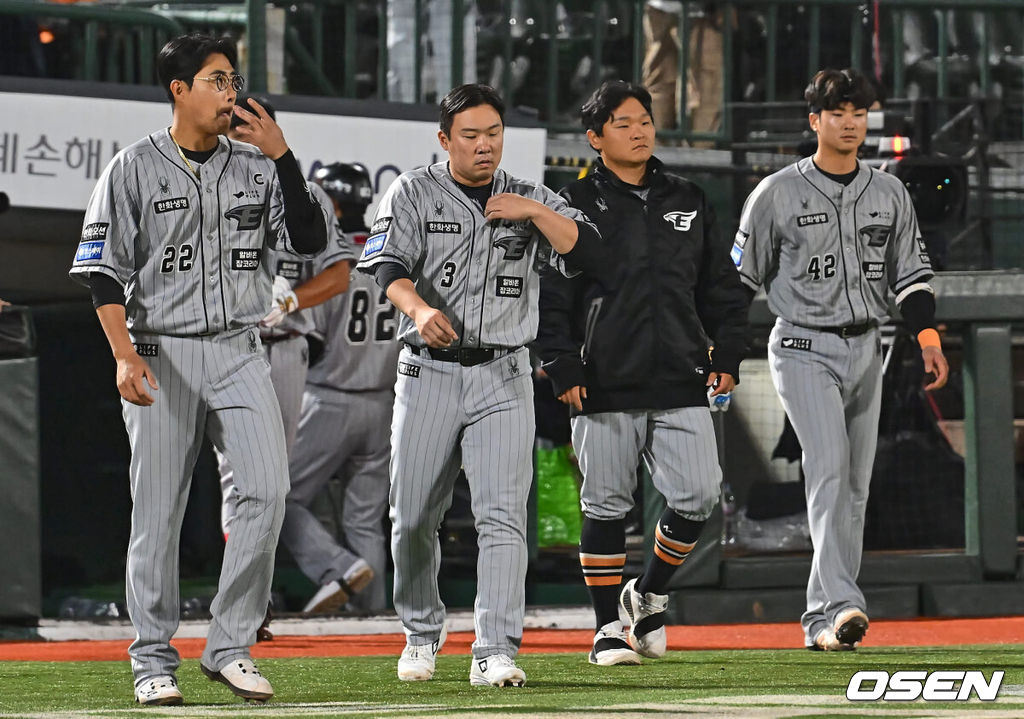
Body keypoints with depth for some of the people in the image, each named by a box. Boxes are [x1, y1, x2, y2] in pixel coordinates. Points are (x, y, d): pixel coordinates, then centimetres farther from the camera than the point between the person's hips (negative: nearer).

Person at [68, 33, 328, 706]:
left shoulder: (256, 167, 10)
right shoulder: (134, 169, -1)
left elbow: (309, 241, 2)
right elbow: (102, 272, -4)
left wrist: (282, 157, -7)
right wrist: (125, 357, -15)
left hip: (239, 353, 3)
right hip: (160, 353, -3)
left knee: (267, 488, -13)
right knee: (158, 511, -1)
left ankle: (231, 645, -6)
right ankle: (154, 661, 8)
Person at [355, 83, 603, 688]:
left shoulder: (533, 200, 10)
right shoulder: (413, 194, 3)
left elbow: (585, 252, -2)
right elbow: (390, 265, -13)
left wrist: (532, 212, -13)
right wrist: (419, 309, -33)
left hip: (503, 379, 0)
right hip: (429, 373, 0)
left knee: (503, 514, -12)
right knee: (414, 518, 6)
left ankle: (496, 653, -17)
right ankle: (421, 635, 28)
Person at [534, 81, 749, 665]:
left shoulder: (689, 202, 14)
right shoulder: (576, 205, 1)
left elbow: (723, 288, 18)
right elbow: (551, 297, -1)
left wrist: (728, 357, 9)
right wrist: (563, 369, -9)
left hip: (682, 386, 3)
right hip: (606, 387, -3)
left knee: (699, 496, -5)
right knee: (607, 506, 2)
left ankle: (650, 594, 18)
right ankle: (609, 628, 12)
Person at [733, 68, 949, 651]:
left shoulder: (890, 194, 10)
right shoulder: (779, 193, -2)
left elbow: (911, 270, 11)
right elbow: (740, 276, 1)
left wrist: (928, 335, -3)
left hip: (865, 351, 5)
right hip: (805, 350, -5)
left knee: (855, 486, 6)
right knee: (830, 467, -21)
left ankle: (821, 620, 14)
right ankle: (844, 605, -32)